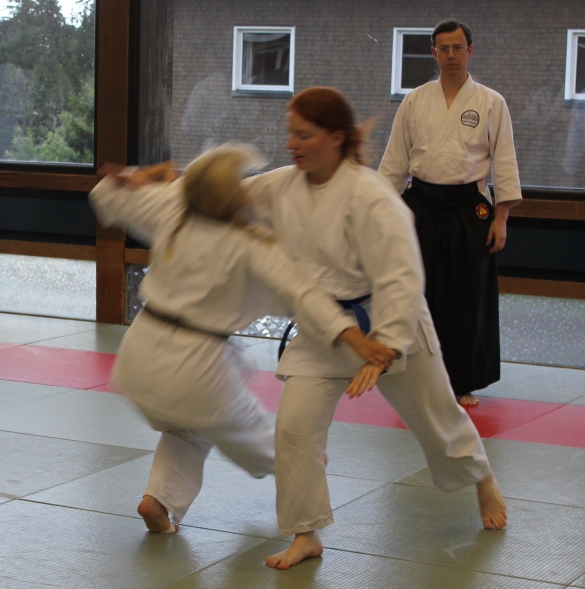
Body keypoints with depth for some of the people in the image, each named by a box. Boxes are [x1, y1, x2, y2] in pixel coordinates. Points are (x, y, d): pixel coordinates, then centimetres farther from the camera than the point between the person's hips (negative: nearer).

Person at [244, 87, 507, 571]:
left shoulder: (370, 198, -27)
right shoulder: (282, 187, -6)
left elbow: (399, 279, -28)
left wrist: (383, 350, -32)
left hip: (388, 325, -4)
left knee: (436, 417, 16)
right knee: (296, 424, -10)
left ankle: (485, 484, 47)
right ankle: (306, 536, 6)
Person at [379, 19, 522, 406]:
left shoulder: (491, 103, 0)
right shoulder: (415, 102, 5)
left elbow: (504, 162, 0)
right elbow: (394, 161, 8)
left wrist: (501, 217, -5)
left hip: (468, 210, -1)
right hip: (423, 207, 2)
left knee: (469, 299, 2)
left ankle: (464, 383, 15)